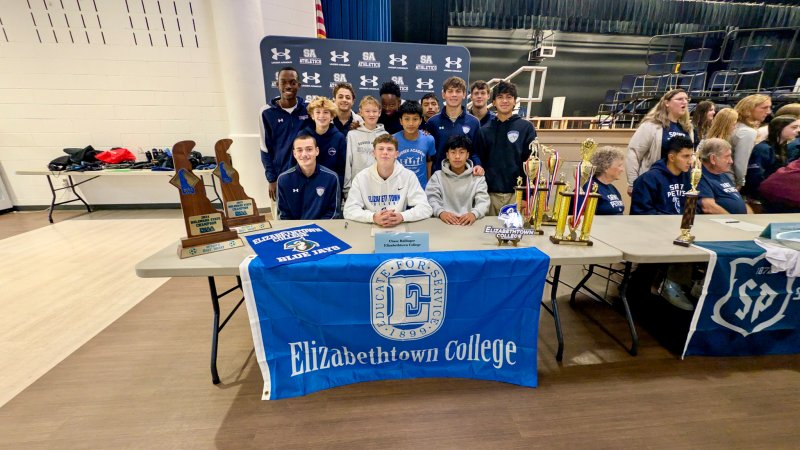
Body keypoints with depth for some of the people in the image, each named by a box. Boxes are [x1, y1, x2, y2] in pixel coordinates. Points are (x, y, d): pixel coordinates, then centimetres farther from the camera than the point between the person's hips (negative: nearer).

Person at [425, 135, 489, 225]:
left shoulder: (478, 177, 12)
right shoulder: (437, 176, 11)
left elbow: (483, 202, 1)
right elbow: (431, 198, -2)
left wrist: (474, 214, -22)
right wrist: (441, 212, -23)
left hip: (468, 223, 1)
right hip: (444, 222, -1)